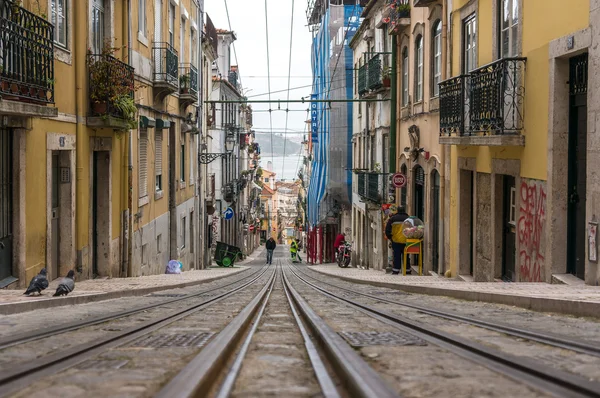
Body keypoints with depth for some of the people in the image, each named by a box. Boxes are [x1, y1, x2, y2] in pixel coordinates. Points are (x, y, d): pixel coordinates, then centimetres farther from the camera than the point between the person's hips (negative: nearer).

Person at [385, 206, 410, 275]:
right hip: (406, 241, 1)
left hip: (396, 240, -1)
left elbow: (387, 229, 0)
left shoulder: (392, 218, 2)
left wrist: (389, 237, 9)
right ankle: (407, 270, 12)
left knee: (397, 256, 2)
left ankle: (396, 270, -2)